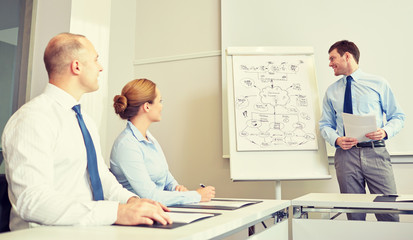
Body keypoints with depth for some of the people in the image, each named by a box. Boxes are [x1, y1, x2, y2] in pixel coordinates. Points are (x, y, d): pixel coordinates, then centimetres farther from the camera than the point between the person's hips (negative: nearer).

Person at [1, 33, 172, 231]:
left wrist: (130, 200, -2)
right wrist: (117, 212, -29)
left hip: (90, 227, 7)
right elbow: (32, 201, -23)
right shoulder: (32, 119, -13)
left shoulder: (85, 121, 15)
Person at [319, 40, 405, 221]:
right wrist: (336, 139, -7)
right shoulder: (331, 91, 15)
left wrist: (385, 131, -12)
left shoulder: (378, 83, 9)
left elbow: (397, 116, 9)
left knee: (388, 211, -5)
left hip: (376, 153, -1)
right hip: (346, 154, 2)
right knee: (354, 216, 4)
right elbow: (325, 125, 14)